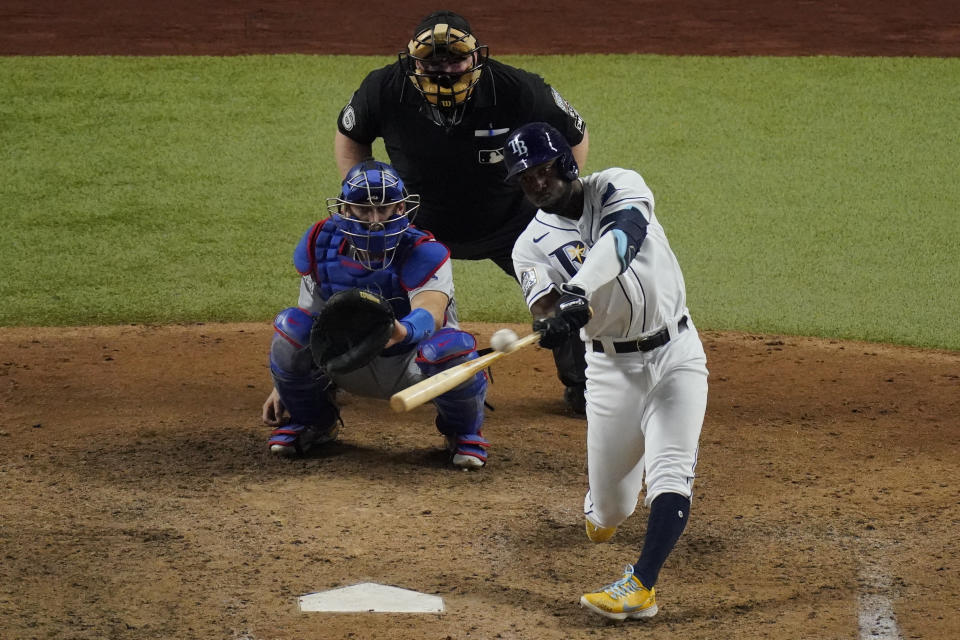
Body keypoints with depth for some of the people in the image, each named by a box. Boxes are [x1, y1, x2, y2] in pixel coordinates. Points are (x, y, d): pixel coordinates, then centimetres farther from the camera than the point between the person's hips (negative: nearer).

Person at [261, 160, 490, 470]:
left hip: (410, 368, -3)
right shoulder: (319, 245, -11)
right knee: (291, 325, -25)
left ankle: (463, 430, 0)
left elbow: (431, 314, -44)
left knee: (453, 347, -38)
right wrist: (283, 385, 0)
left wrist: (403, 332, -69)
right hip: (348, 363, 3)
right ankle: (312, 421, 5)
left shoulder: (424, 253, -25)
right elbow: (311, 313, 1)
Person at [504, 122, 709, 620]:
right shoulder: (532, 246, -3)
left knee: (670, 472, -21)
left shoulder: (619, 188, -8)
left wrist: (578, 291, -46)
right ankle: (604, 507, 43)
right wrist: (552, 319, -45)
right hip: (611, 368, 2)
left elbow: (623, 236, -30)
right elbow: (547, 308, -19)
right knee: (608, 512, 7)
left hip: (675, 353, -2)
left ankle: (641, 586, -24)